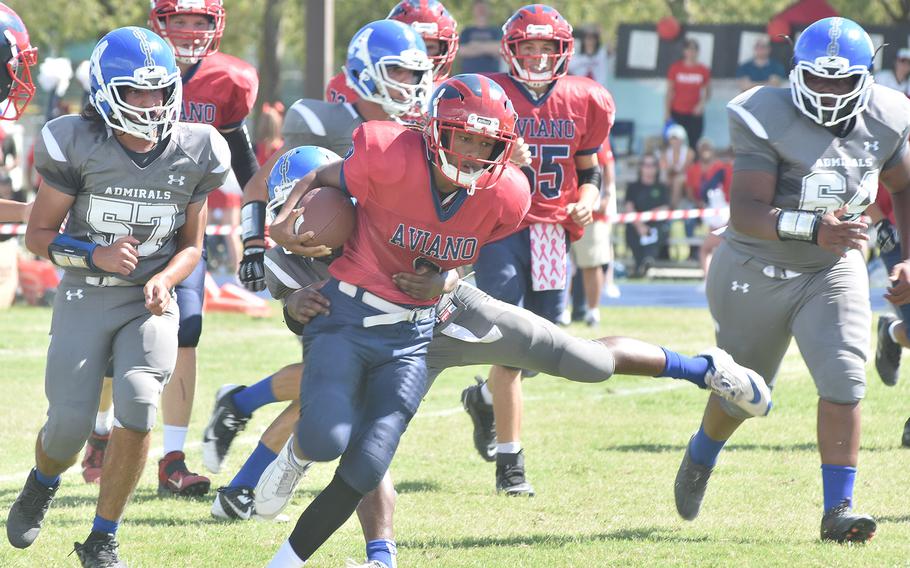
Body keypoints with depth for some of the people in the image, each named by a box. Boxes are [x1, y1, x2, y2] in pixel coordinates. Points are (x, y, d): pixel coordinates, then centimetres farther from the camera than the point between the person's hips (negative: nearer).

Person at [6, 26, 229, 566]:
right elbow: (39, 233, -4)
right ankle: (41, 485, 35)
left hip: (151, 302, 1)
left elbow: (191, 244, 8)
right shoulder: (77, 146, -12)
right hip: (85, 298, -1)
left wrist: (164, 279, -13)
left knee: (138, 409, -20)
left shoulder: (194, 154, -4)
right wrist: (95, 256, -21)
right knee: (69, 425, -5)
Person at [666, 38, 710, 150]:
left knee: (694, 144, -2)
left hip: (695, 114, 0)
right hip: (677, 113, 0)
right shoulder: (675, 68, 0)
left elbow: (708, 91, 10)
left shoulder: (703, 70, 1)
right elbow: (669, 91, 3)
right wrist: (667, 112, -1)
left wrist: (702, 103, -9)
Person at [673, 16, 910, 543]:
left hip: (834, 272, 3)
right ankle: (700, 456, 47)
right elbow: (745, 213, -34)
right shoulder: (768, 119, -25)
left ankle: (838, 509, -11)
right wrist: (813, 229, -50)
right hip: (757, 270, -2)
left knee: (844, 381, -17)